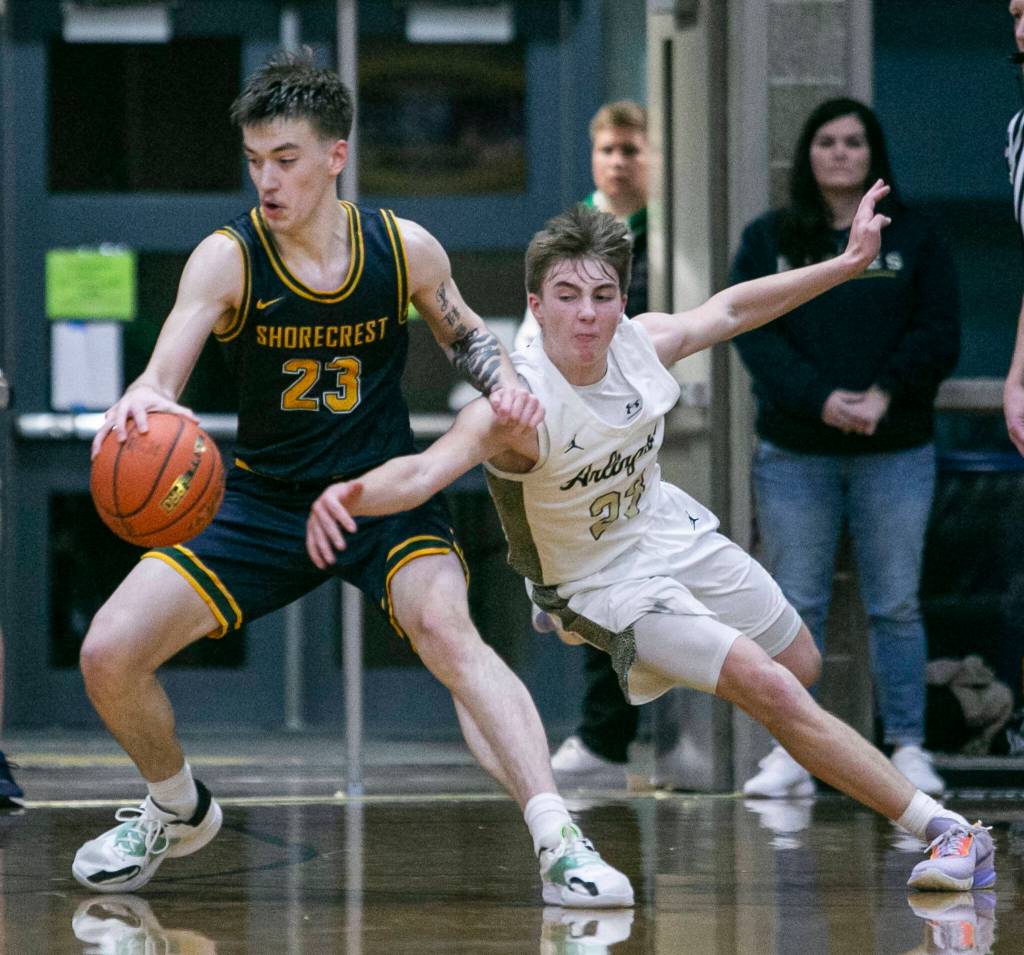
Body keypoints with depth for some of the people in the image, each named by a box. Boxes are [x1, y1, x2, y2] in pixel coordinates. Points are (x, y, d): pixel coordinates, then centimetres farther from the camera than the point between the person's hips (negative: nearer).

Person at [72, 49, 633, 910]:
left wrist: (503, 381, -10)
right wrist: (144, 399, -53)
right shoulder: (227, 258, -14)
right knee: (109, 656, -8)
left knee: (446, 627, -32)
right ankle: (177, 810, 24)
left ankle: (560, 845, -36)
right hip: (265, 499, 1)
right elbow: (165, 372, -29)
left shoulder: (405, 249, -8)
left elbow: (465, 333, 13)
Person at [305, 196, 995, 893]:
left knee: (803, 668, 21)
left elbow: (731, 308, 3)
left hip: (673, 531, 7)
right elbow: (425, 470, -51)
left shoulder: (643, 345, -17)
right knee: (773, 693, -18)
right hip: (604, 582, -7)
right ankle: (948, 831, -11)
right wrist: (353, 494, -71)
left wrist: (847, 264, 6)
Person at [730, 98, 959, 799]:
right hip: (795, 454, 0)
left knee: (896, 606, 1)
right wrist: (821, 399, -16)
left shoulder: (914, 239, 8)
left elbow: (940, 334, 1)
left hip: (895, 452, 0)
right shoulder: (768, 241, 9)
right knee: (796, 607, 0)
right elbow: (755, 334, -2)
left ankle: (908, 749, 4)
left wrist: (884, 394, -15)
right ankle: (791, 752, 3)